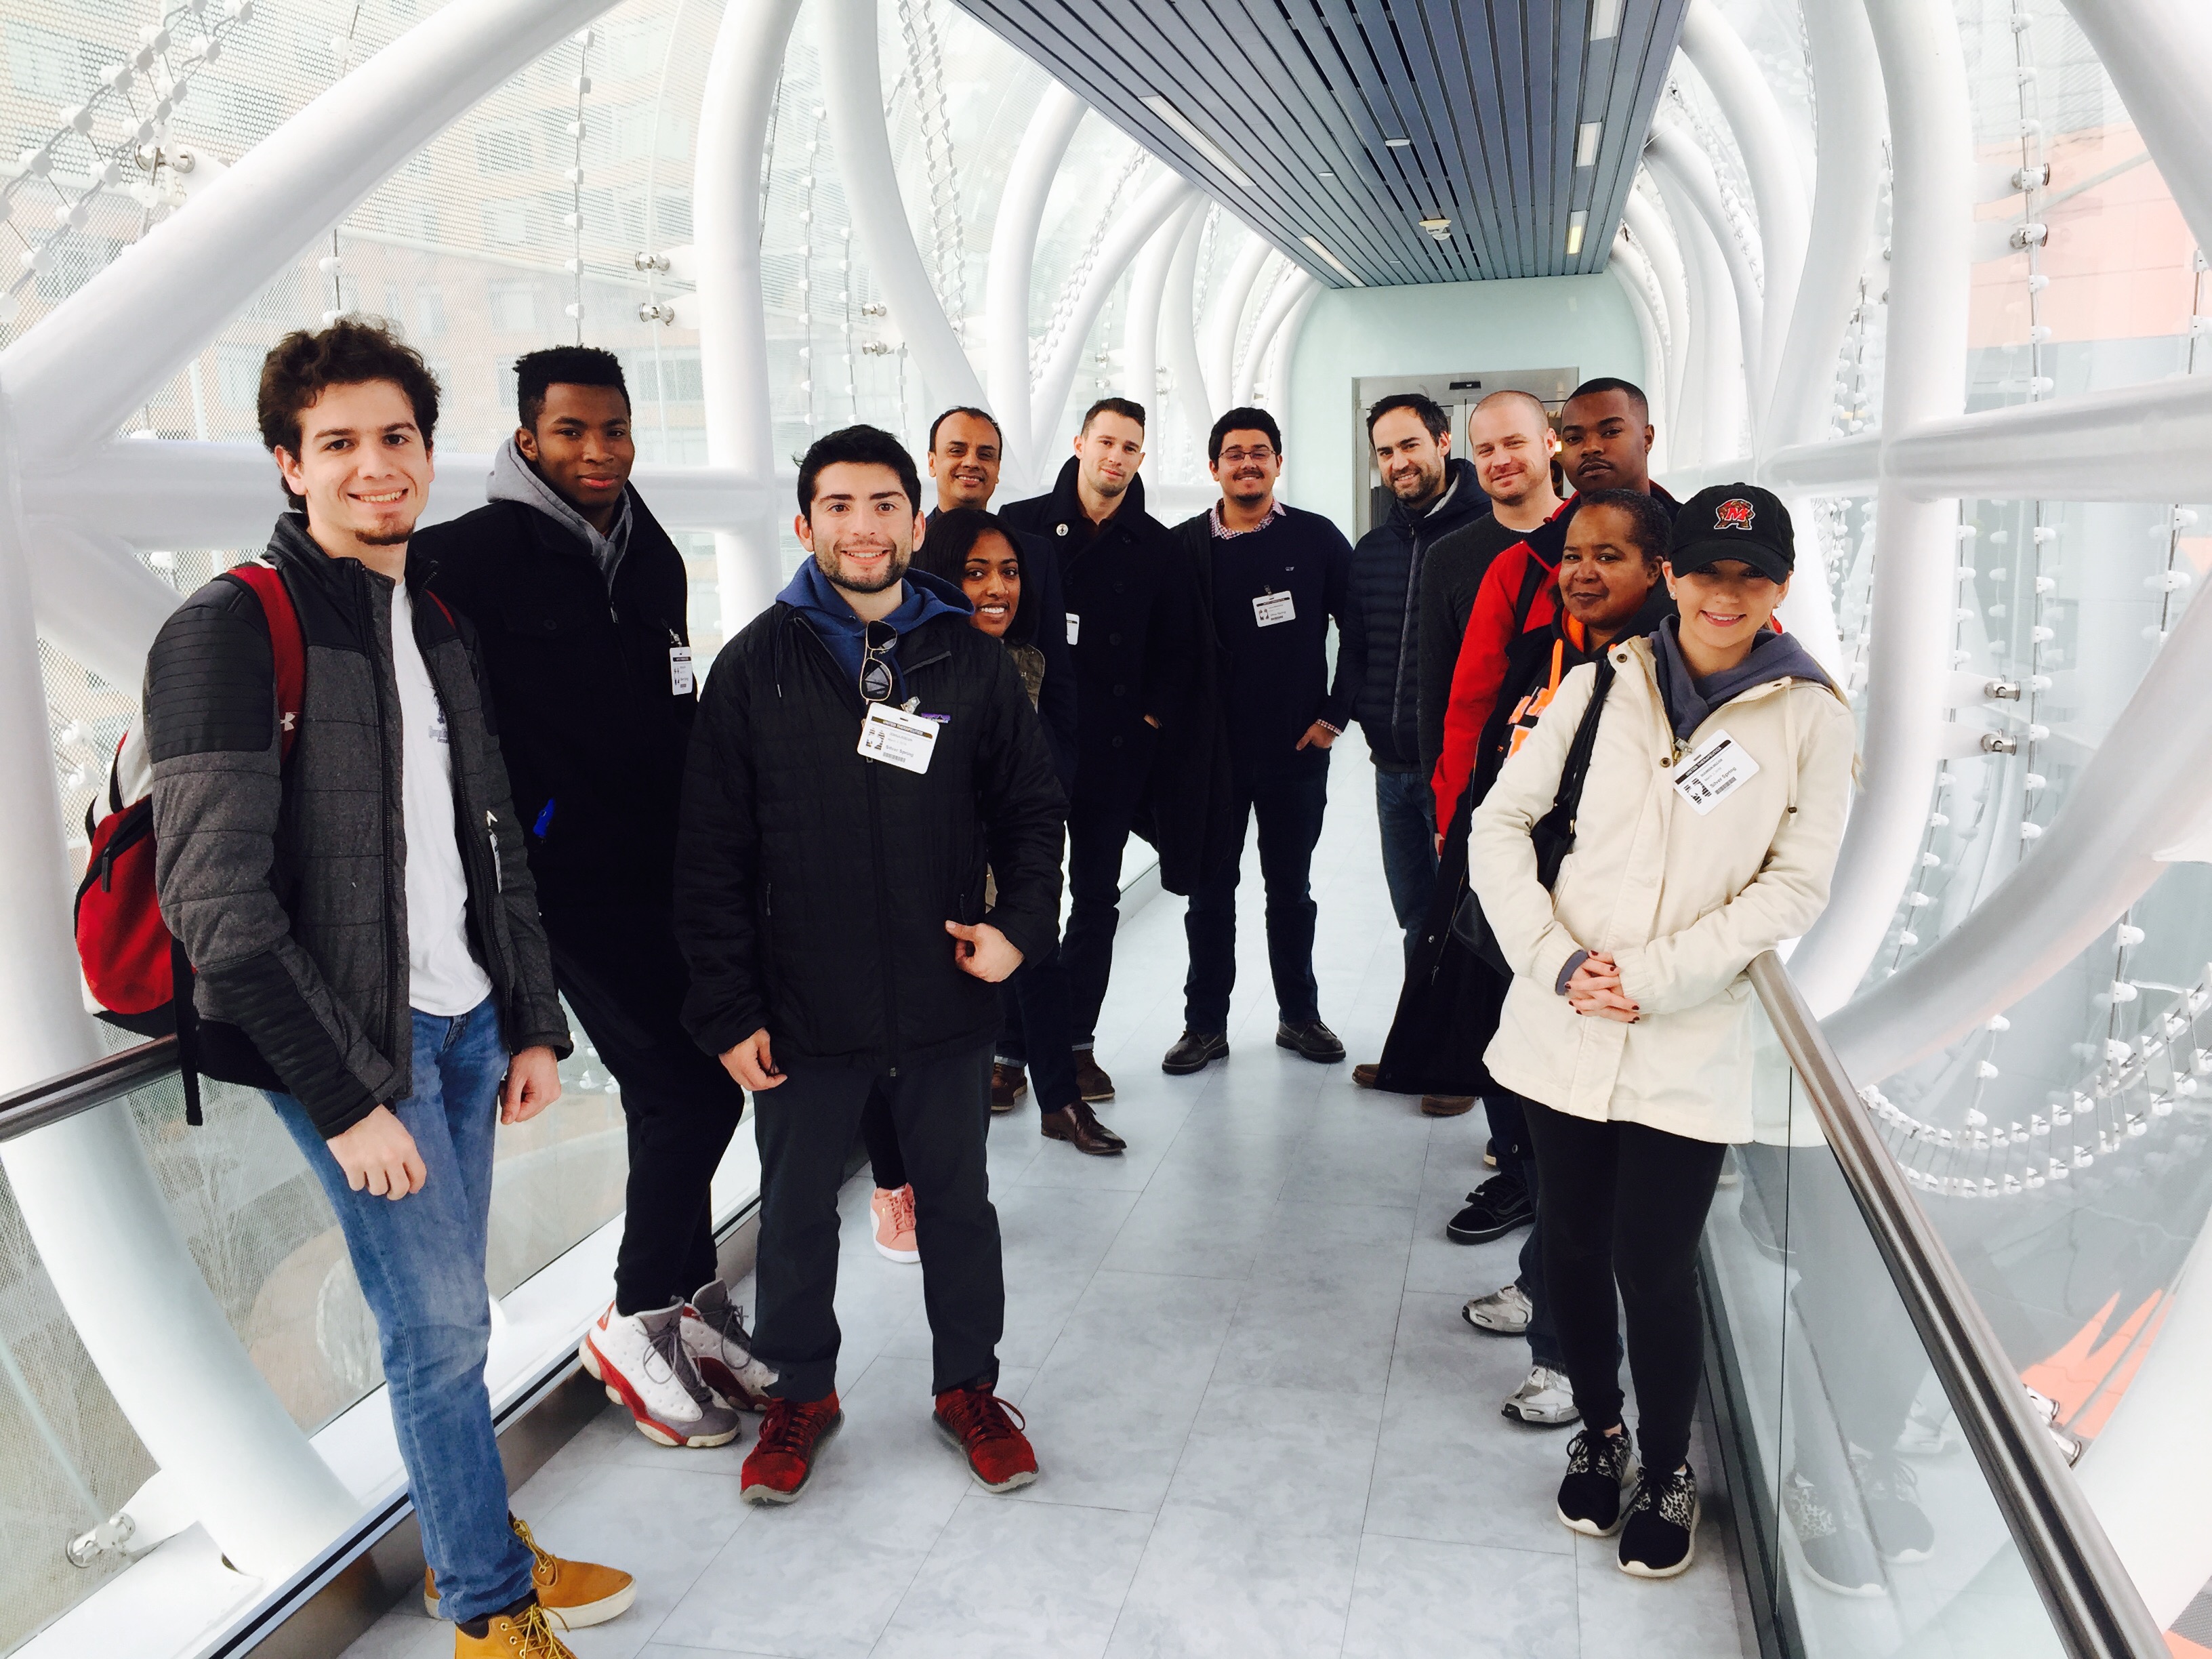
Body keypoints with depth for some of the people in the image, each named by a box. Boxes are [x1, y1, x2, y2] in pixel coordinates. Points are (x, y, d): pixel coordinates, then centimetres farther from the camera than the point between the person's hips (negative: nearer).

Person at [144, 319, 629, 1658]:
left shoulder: (441, 625, 11)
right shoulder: (232, 629, -13)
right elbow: (216, 899, -18)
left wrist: (535, 1023, 11)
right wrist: (345, 1098, -19)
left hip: (467, 1021, 6)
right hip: (347, 1043, -6)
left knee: (446, 1311, 17)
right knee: (441, 1321, 1)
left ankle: (467, 1543, 36)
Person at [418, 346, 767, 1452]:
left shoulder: (651, 554, 13)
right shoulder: (480, 554, -9)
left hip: (667, 870, 7)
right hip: (572, 881, -7)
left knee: (675, 1096, 14)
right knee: (691, 1092, -10)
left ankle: (686, 1298, 29)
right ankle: (639, 1321, 9)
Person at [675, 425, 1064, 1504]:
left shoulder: (971, 660, 1)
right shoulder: (755, 666, -3)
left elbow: (1030, 809, 9)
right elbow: (712, 855, -2)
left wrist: (1020, 924, -6)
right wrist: (727, 1009, -6)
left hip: (945, 1006, 1)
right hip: (803, 1011, -1)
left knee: (956, 1202, 15)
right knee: (796, 1211, 14)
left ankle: (968, 1385, 35)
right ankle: (801, 1390, 36)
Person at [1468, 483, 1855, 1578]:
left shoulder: (1810, 717, -2)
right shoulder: (1602, 685, 1)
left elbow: (1797, 885, -4)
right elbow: (1500, 823, 2)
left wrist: (1652, 976, -12)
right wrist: (1554, 959, -10)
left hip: (1691, 1046, -2)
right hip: (1562, 1028, 2)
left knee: (1655, 1268, 1)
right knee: (1572, 1245, 13)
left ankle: (1668, 1472, 28)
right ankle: (1599, 1432, 39)